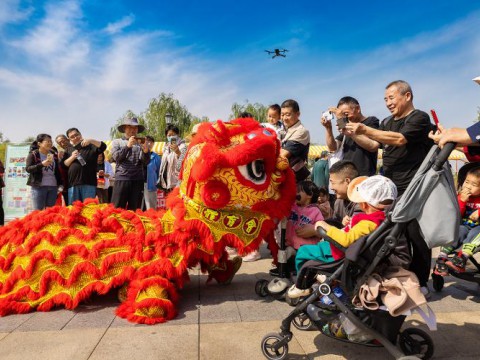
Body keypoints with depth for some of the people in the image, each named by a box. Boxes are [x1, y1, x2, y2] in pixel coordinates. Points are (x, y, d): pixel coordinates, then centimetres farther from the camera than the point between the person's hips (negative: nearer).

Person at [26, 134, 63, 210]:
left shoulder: (54, 155, 14)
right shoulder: (33, 155, 0)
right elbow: (28, 169, -9)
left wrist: (60, 185, 8)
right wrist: (42, 164, -22)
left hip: (53, 187, 5)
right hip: (38, 187, -5)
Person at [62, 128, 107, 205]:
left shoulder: (90, 145, 8)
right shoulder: (69, 150, 19)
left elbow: (103, 147, -10)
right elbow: (63, 165, 13)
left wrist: (91, 140, -22)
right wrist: (72, 157, -3)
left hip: (89, 183, -4)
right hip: (73, 184, 4)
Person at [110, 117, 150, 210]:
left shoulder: (140, 143, 10)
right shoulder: (117, 142, 13)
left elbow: (146, 162, 1)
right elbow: (116, 157, -3)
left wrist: (146, 151, -18)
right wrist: (128, 146, -14)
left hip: (138, 180, 1)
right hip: (122, 179, -1)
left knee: (134, 209, 3)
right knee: (117, 208, -3)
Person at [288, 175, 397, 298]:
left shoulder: (367, 223, -36)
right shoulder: (379, 215, -8)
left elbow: (347, 240, -40)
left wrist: (326, 226, -30)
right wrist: (348, 224, -3)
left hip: (340, 253, -10)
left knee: (302, 252, 1)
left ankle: (301, 287, 18)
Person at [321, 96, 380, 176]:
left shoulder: (371, 122, 1)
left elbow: (373, 146, -17)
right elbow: (333, 148, 9)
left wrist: (351, 133, -22)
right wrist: (328, 128, -5)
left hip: (364, 176, -6)